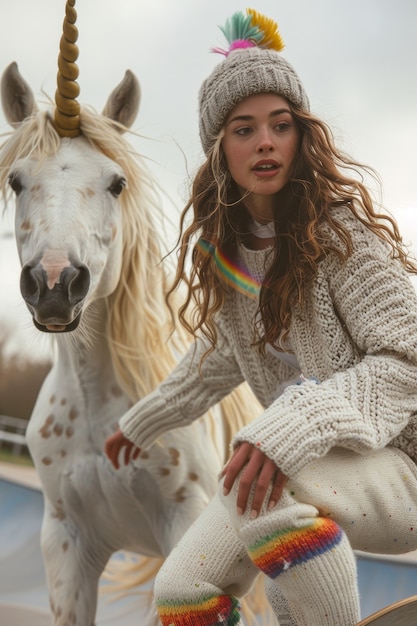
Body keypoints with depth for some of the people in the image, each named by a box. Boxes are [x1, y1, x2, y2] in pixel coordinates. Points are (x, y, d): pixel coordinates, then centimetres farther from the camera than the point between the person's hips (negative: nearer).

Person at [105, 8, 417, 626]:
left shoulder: (340, 228, -16)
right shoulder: (223, 250, 5)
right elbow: (216, 359, 22)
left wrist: (293, 425, -36)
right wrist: (141, 423, 31)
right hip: (312, 466, 7)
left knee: (268, 491, -37)